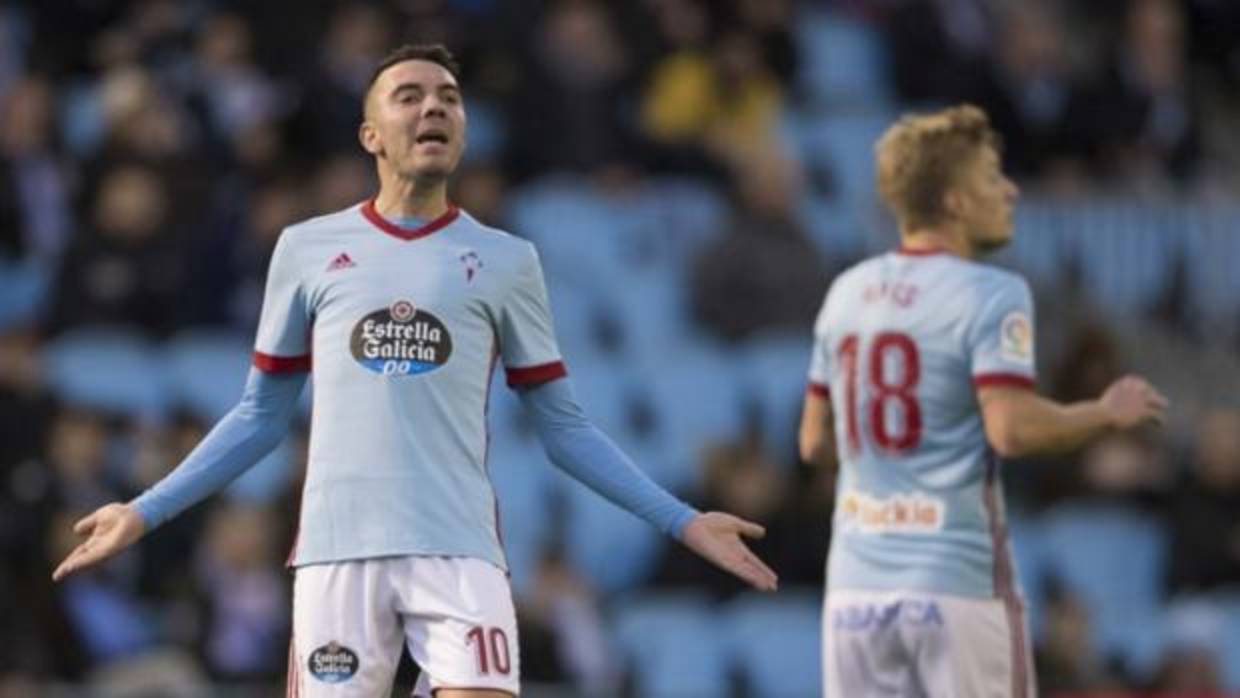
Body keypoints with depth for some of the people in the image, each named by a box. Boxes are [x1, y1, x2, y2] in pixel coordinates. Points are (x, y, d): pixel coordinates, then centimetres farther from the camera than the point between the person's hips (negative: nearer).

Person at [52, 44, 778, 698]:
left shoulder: (505, 262, 11)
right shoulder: (308, 250, 11)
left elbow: (565, 427, 13)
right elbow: (262, 416, 18)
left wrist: (682, 520, 6)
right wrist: (146, 513, 13)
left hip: (459, 550, -1)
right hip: (338, 546, 1)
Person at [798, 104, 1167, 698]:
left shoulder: (846, 292, 12)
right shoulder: (989, 295, -9)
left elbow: (816, 443, 16)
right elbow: (1013, 430, -18)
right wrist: (1109, 414, -3)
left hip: (856, 583, 6)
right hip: (957, 581, -6)